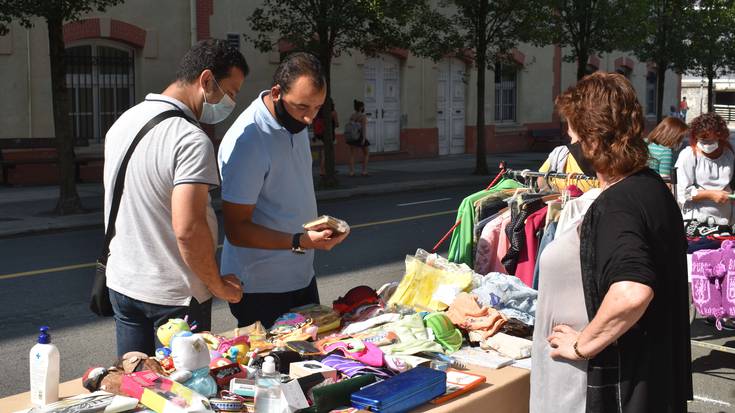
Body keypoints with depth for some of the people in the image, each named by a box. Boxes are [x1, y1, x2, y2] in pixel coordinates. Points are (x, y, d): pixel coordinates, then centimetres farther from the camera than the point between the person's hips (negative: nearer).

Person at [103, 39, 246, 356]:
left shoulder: (123, 122, 6)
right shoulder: (191, 141, -22)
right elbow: (188, 229, -29)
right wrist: (218, 286, -15)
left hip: (122, 283, 8)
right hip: (174, 296, -8)